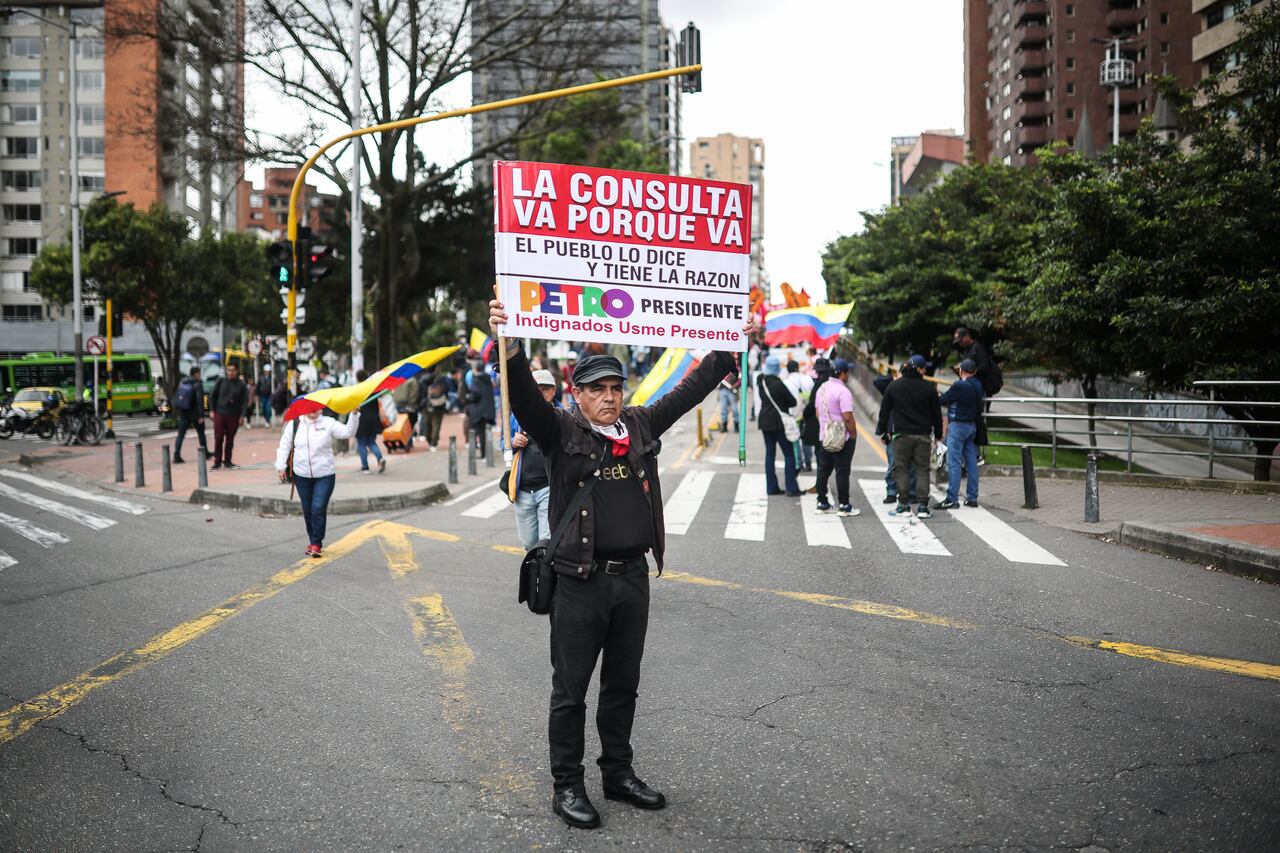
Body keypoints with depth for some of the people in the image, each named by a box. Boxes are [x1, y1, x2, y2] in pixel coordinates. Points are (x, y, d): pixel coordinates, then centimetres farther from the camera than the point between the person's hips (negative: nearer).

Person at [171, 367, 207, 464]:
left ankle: (176, 456, -7)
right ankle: (205, 453, 21)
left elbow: (176, 398, 12)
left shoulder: (182, 383, 9)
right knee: (201, 433, 12)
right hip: (194, 412, -5)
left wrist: (178, 412, 17)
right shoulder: (197, 384, -11)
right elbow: (200, 400, -17)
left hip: (183, 412, 5)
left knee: (181, 434, 3)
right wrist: (201, 415, -16)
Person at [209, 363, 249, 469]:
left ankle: (227, 461, 17)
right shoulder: (221, 381, 2)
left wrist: (242, 416, -7)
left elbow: (245, 401, 1)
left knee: (230, 440, 6)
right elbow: (212, 396, 7)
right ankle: (217, 461, 6)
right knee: (218, 438, -2)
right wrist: (212, 410, 2)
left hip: (234, 416, 0)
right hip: (219, 414, 0)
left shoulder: (242, 385, 1)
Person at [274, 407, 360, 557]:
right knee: (307, 510, 11)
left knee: (318, 509, -12)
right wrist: (281, 466, 3)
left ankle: (316, 543, -5)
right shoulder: (294, 424, 4)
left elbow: (348, 432, -11)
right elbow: (284, 445, 8)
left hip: (324, 475, -3)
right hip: (301, 475, 3)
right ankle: (313, 541, 26)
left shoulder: (329, 423, -2)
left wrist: (354, 415, -24)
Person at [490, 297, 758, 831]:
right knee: (571, 689, 5)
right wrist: (509, 350, -39)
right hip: (581, 582, -5)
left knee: (623, 686, 17)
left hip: (633, 577, 5)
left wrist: (732, 346, 13)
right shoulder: (561, 433, -6)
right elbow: (525, 397, -22)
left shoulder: (641, 426, 8)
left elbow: (690, 390, 14)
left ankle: (619, 774, 32)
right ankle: (567, 787, 19)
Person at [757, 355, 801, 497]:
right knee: (789, 455, 1)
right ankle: (792, 489, -1)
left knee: (769, 454, 12)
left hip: (764, 421, 7)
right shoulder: (778, 384, -18)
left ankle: (771, 487, 14)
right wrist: (785, 404, 9)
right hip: (778, 422, -7)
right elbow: (792, 401, -11)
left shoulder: (760, 381, 0)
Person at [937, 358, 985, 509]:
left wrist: (939, 395, 11)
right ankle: (972, 498, 15)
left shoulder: (959, 386, -17)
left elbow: (942, 400, -9)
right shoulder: (978, 385, 6)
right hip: (972, 425, 8)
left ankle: (952, 499, -7)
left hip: (958, 426, -8)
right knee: (971, 463, 10)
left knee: (954, 463, -6)